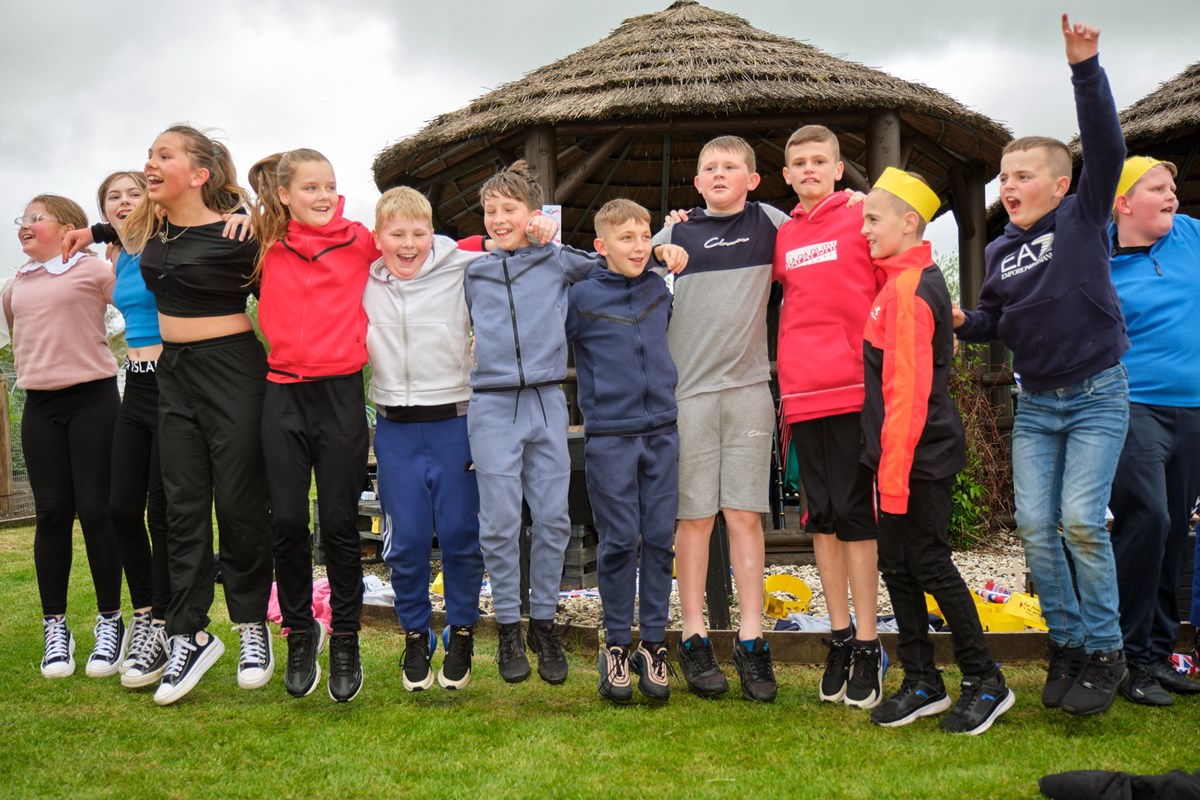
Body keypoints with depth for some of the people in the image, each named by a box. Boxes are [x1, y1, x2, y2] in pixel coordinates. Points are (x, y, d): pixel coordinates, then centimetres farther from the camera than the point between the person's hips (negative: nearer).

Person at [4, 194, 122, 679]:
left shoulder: (94, 271, -3)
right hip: (40, 406, 4)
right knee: (51, 514, 3)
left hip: (93, 399, -4)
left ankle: (110, 622, 7)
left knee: (96, 511, -4)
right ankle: (55, 627, 10)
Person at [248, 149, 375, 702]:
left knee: (339, 522, 2)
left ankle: (345, 641, 17)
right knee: (287, 521, 2)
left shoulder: (359, 242, 3)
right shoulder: (267, 244, 6)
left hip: (341, 392, -1)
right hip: (283, 395, 1)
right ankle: (300, 634, 23)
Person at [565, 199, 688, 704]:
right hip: (609, 437, -3)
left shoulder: (659, 288, 9)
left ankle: (653, 644, 14)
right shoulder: (581, 296, -3)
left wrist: (676, 258, 15)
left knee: (659, 539, 4)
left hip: (661, 433, 4)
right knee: (618, 542, 0)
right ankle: (616, 646, 14)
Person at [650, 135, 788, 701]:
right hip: (689, 387, 0)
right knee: (694, 517, 1)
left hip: (748, 386, 1)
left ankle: (751, 644, 5)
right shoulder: (677, 233, 8)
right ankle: (694, 641, 9)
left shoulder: (770, 222, 10)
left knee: (745, 515, 0)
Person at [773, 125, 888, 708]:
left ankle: (868, 648, 4)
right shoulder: (783, 237, 13)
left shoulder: (864, 218, 1)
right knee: (822, 517, 9)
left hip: (853, 391, -5)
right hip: (801, 395, 5)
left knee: (854, 513, -4)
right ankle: (840, 638, 18)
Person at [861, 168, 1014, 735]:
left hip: (919, 457, -9)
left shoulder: (909, 290, -16)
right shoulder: (903, 282, 14)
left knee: (929, 564, -2)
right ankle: (922, 682, 20)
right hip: (904, 455, 9)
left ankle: (986, 683, 11)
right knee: (897, 565, 11)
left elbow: (907, 389, -22)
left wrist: (894, 470, -22)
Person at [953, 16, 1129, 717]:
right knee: (1035, 525, -1)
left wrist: (1086, 68, -27)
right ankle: (1068, 643, 15)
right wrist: (964, 322, -3)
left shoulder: (1084, 220, -5)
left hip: (1097, 395, -5)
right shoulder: (1000, 252, 8)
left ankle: (1106, 652, 2)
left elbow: (1107, 148, -18)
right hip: (1035, 403, 5)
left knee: (1082, 518, -14)